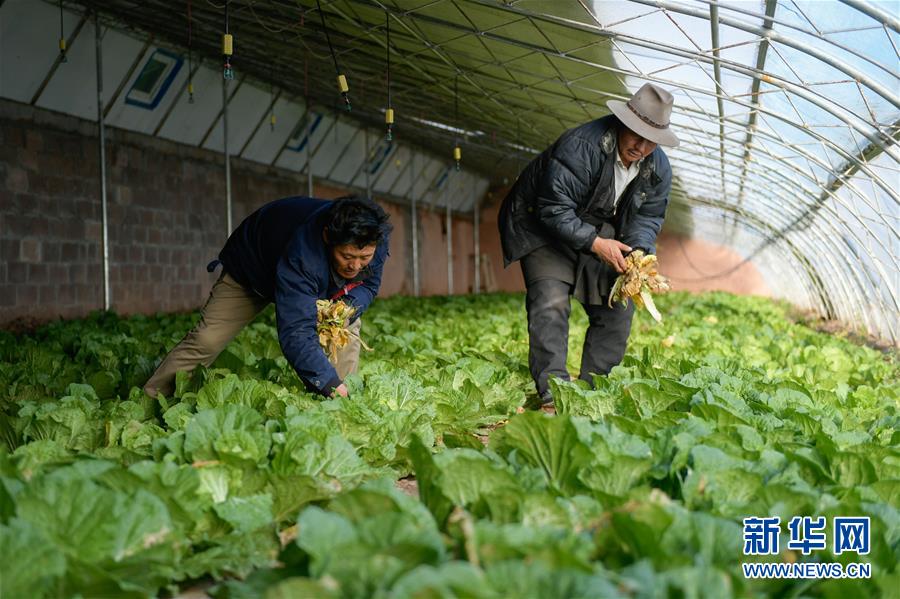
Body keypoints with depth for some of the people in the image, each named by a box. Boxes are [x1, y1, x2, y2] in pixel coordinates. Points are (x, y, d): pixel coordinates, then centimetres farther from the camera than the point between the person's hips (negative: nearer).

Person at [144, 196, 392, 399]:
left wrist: (347, 307, -36)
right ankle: (151, 399, 2)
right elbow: (296, 333, -52)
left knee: (347, 326, -16)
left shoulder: (375, 238, -31)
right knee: (206, 340, -11)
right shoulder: (301, 253, -50)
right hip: (250, 272, -5)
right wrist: (331, 386, -59)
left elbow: (368, 285, -12)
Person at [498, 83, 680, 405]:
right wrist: (595, 243, -35)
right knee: (551, 302, -22)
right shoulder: (580, 146, -32)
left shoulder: (659, 168, -9)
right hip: (545, 228, -6)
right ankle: (552, 394, -24)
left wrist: (640, 255, -22)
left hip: (599, 232, 7)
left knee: (618, 307, 2)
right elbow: (554, 209, -31)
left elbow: (647, 218, -2)